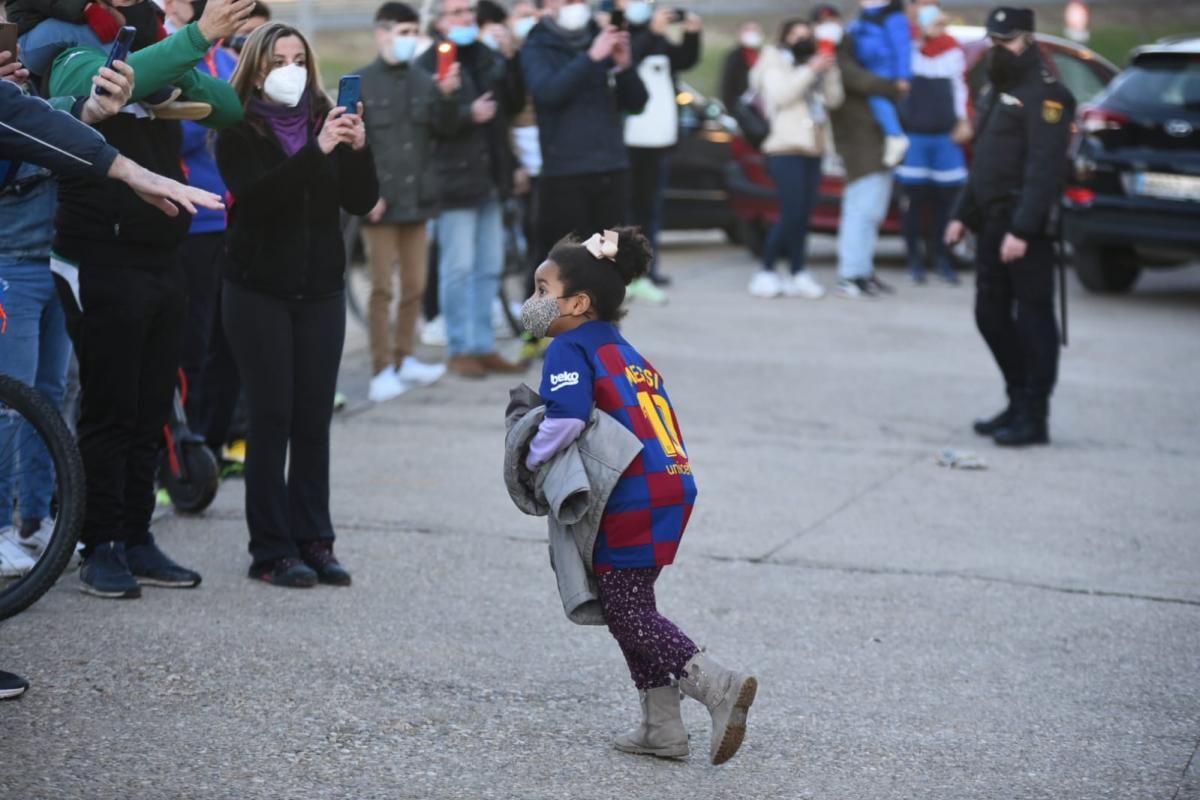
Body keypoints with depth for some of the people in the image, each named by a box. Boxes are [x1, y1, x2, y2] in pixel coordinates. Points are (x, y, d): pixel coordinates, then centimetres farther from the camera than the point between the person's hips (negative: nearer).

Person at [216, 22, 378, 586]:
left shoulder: (325, 119, 6)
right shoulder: (238, 131, -4)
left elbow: (362, 201, 0)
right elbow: (257, 194, -22)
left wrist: (358, 148, -18)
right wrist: (317, 150, -31)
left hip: (321, 289, 3)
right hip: (259, 291, -3)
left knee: (315, 417, 3)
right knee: (272, 417, -5)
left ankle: (313, 541, 9)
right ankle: (271, 550, 0)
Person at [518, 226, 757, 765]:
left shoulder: (569, 349, -6)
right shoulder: (620, 348, 23)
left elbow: (566, 419, -22)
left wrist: (532, 460, -5)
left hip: (633, 497, -9)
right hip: (671, 484, 9)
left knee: (627, 613, -2)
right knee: (630, 605, 18)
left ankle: (719, 687, -13)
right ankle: (661, 728, 19)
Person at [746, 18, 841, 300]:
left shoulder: (810, 65, 23)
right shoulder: (774, 61, 5)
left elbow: (833, 99, 10)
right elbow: (781, 95, -14)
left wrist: (829, 71, -3)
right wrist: (810, 71, -16)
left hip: (812, 147, 7)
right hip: (786, 148, -7)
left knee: (803, 215, 1)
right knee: (791, 214, -14)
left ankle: (798, 275, -1)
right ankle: (766, 272, -7)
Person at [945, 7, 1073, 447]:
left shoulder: (1044, 93, -11)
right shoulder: (996, 90, 19)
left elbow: (1044, 168, -20)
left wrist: (1022, 229, -25)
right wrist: (963, 214, 17)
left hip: (1025, 229, -9)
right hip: (991, 224, 9)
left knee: (1032, 319, -5)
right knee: (991, 316, 12)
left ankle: (1033, 418, -1)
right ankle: (1018, 403, 22)